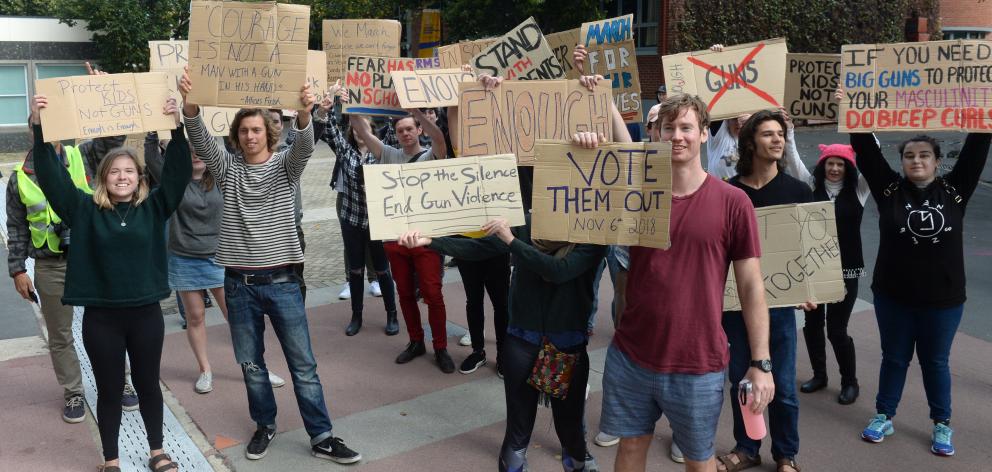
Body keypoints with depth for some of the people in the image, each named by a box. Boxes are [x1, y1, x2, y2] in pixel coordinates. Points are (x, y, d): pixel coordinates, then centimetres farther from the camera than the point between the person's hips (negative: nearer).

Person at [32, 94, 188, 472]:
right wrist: (39, 128, -17)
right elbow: (51, 176, -7)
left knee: (148, 385, 15)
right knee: (109, 391, 12)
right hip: (101, 317, -1)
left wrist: (177, 127, -21)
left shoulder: (153, 207, 1)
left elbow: (178, 172, -9)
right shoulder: (85, 209, 0)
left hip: (146, 313, 1)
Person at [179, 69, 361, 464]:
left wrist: (304, 113, -43)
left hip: (281, 281, -2)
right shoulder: (227, 168, 5)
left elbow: (304, 146, -20)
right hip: (239, 283, 2)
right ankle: (265, 425, 32)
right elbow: (200, 141, -12)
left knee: (303, 364, 3)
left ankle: (321, 437, 11)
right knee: (250, 363, 13)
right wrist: (190, 105, -33)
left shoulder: (285, 165, 1)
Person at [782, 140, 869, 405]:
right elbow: (791, 158, -4)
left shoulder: (858, 189, -1)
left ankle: (850, 382, 20)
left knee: (837, 329, 0)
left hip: (845, 269, -3)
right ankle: (819, 374, 32)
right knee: (812, 324, 12)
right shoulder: (812, 185, 3)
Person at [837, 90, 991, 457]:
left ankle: (942, 425, 30)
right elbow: (866, 151, -10)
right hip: (893, 294, 0)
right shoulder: (889, 189, -5)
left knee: (935, 362, 14)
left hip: (943, 297, 0)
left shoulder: (954, 189, -3)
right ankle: (884, 417, 29)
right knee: (894, 357, 15)